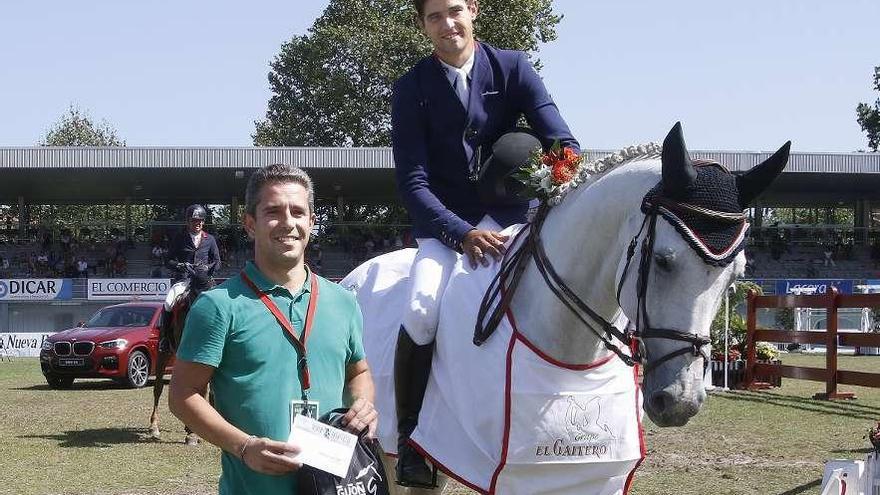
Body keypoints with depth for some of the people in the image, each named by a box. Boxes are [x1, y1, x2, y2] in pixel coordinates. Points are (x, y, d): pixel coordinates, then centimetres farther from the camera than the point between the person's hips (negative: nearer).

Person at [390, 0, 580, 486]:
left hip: (511, 214, 2)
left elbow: (563, 143, -9)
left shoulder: (513, 68, -1)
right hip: (444, 222, -1)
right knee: (423, 313, -28)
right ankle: (408, 437, -8)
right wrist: (462, 234, -26)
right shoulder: (411, 89, -4)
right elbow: (413, 183, -10)